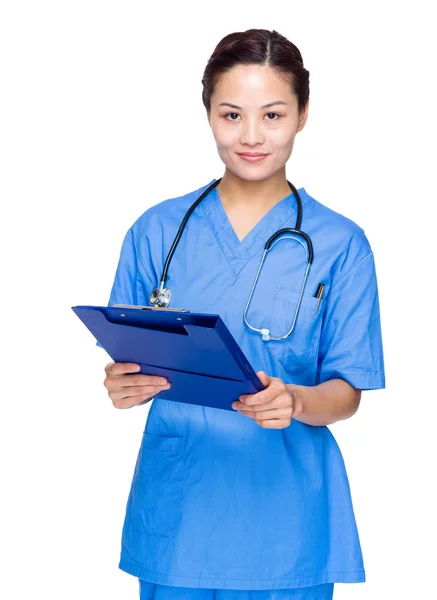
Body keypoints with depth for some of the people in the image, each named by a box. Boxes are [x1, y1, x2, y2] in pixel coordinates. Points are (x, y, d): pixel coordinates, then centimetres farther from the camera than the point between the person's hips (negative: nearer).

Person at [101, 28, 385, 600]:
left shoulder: (340, 244, -1)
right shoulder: (157, 231, 4)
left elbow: (347, 394, -2)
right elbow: (127, 365, 6)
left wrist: (294, 402, -23)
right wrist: (124, 384, -17)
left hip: (285, 518, -1)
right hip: (176, 509, 1)